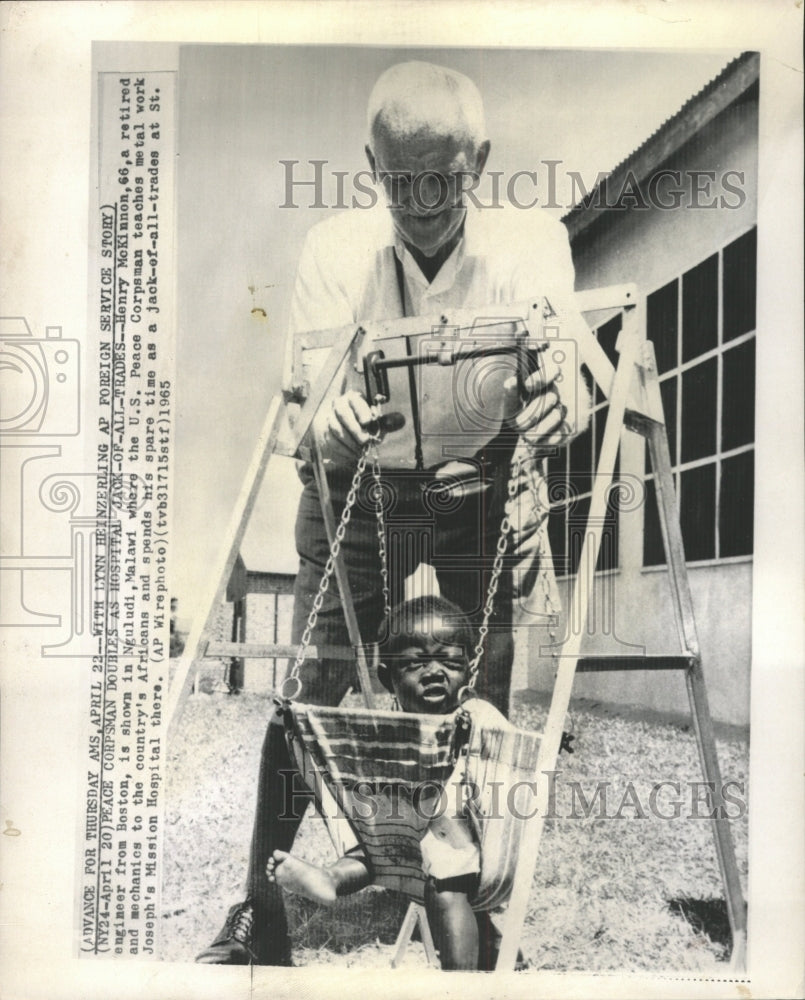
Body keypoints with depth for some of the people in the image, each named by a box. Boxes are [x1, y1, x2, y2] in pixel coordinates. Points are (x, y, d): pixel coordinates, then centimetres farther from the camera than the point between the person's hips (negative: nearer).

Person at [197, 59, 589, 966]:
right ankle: (259, 918, 12)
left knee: (482, 712, 0)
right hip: (358, 490, 0)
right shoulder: (335, 247, -9)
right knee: (305, 698, -5)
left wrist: (555, 408, -41)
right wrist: (334, 421, -37)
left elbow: (564, 387, -15)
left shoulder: (531, 242, -9)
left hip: (482, 493, 1)